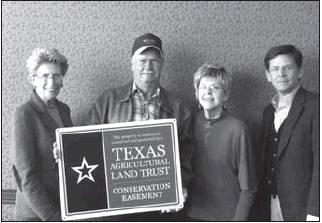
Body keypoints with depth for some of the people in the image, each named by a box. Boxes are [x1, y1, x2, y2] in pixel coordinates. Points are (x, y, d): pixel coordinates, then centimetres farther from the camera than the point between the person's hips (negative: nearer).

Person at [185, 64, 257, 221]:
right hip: (194, 212, 3)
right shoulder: (191, 122, -1)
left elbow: (247, 185, -6)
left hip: (227, 214, -3)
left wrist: (239, 218, -8)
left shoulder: (237, 128, -11)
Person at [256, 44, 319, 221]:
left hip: (302, 205, -5)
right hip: (271, 204, 6)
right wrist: (263, 202, 8)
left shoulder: (314, 105, -9)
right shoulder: (269, 111, 12)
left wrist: (314, 212, -17)